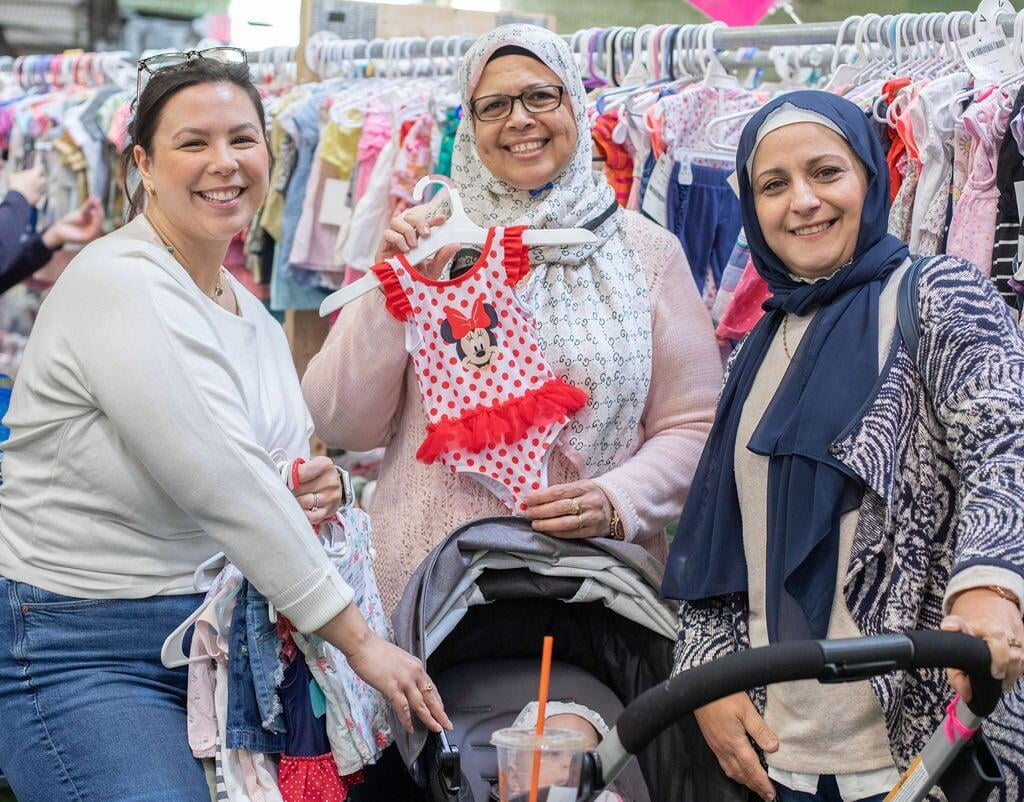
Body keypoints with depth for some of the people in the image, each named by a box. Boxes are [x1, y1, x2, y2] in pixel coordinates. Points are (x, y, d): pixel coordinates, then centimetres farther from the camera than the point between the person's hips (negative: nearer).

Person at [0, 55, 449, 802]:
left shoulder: (253, 314, 11)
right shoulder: (116, 285, -15)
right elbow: (217, 484, -23)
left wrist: (318, 490, -3)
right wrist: (358, 638, -21)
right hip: (82, 649, -7)